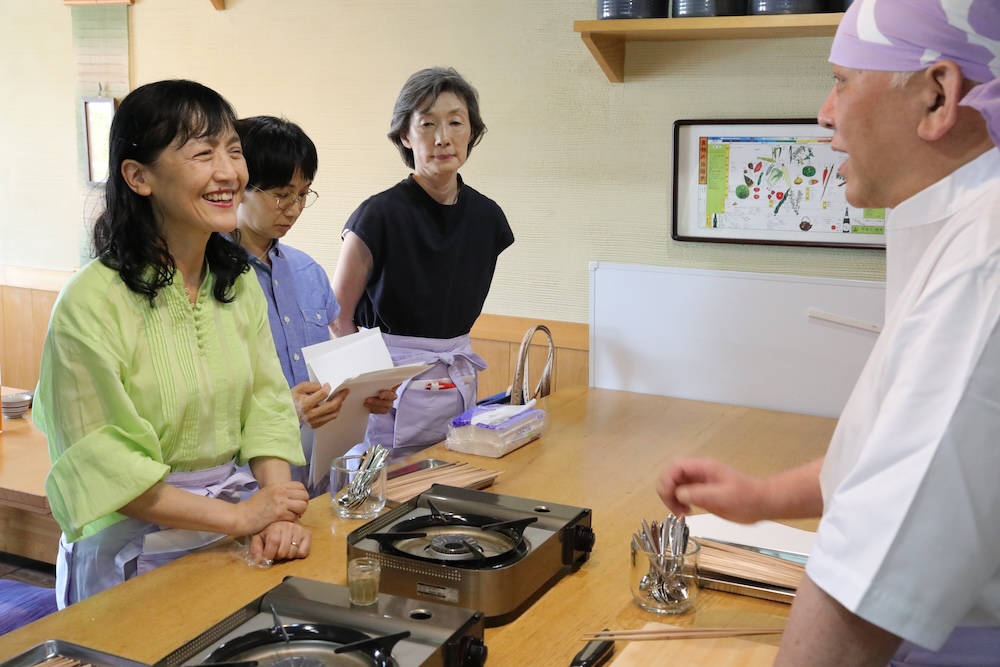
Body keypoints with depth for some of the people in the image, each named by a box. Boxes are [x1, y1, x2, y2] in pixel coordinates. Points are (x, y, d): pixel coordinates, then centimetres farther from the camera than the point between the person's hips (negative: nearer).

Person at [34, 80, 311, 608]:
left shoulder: (237, 280, 4)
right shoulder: (92, 302, -17)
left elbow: (266, 403, 3)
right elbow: (99, 467, -16)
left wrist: (275, 512, -12)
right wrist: (237, 516, -16)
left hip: (233, 533, 5)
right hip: (132, 550, -4)